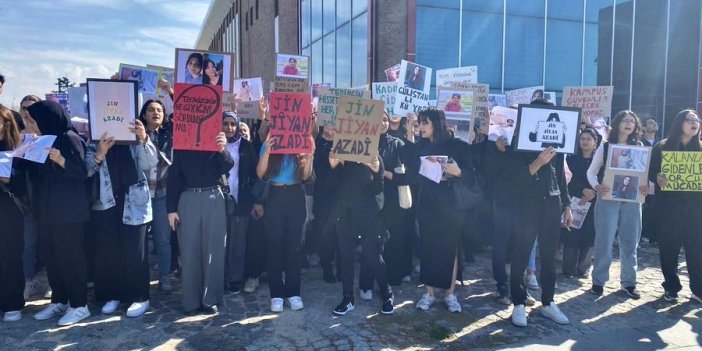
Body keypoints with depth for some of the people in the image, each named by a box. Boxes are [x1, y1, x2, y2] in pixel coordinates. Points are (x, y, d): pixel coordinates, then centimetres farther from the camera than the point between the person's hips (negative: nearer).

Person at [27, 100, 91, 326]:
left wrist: (61, 160, -31)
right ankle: (59, 301, 22)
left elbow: (82, 172, -17)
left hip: (69, 211, -9)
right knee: (50, 256, 10)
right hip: (47, 209, 9)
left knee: (69, 256, -5)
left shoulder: (70, 138, -10)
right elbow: (37, 175, 20)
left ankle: (79, 305, 3)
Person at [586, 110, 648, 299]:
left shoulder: (639, 147, 9)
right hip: (608, 199, -2)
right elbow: (591, 171, 5)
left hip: (632, 200, 2)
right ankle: (598, 280, 8)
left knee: (630, 242, 7)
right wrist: (596, 186, -15)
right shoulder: (605, 146, 4)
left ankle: (628, 282, 18)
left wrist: (647, 185, -14)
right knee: (604, 241, -2)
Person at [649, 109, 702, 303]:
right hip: (669, 205, -2)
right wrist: (658, 179, -22)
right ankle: (671, 287, 17)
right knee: (669, 246, 3)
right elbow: (652, 172, -1)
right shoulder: (662, 147, 1)